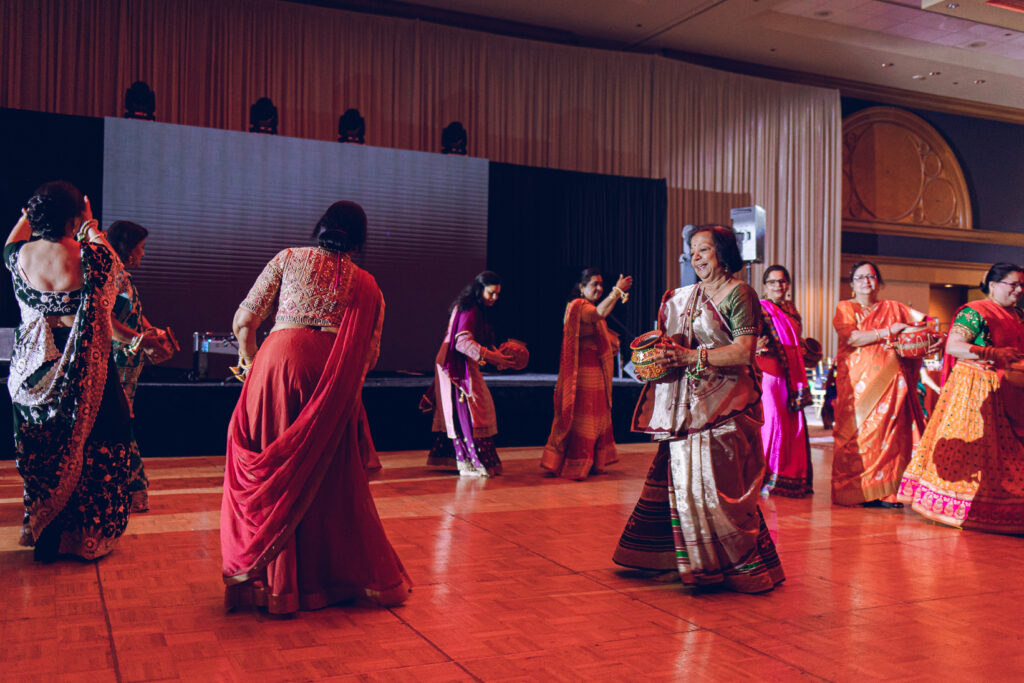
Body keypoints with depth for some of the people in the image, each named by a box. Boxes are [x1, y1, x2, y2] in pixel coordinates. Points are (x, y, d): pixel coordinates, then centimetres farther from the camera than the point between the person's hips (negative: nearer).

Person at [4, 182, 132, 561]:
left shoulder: (21, 256, -7)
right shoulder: (90, 256, -18)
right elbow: (110, 262, 8)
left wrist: (28, 215, 29)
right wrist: (91, 227, 19)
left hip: (32, 371, 4)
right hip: (82, 374, -3)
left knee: (39, 455, 17)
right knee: (87, 452, 10)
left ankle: (42, 535, 27)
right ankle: (87, 538, 19)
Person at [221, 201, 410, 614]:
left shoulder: (289, 259, 10)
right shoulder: (367, 286, 14)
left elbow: (243, 322, 7)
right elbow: (368, 355, 9)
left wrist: (249, 359, 25)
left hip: (280, 359, -1)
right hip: (334, 384, 1)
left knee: (270, 472, 9)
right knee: (329, 479, 12)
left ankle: (272, 579, 13)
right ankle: (329, 575, 22)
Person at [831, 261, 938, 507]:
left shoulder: (892, 308, 17)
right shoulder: (845, 308, 8)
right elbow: (850, 337, -8)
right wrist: (887, 332, -9)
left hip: (889, 379, 3)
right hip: (858, 380, -2)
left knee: (889, 431, -5)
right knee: (858, 431, -7)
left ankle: (884, 491, -3)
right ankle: (855, 491, -3)